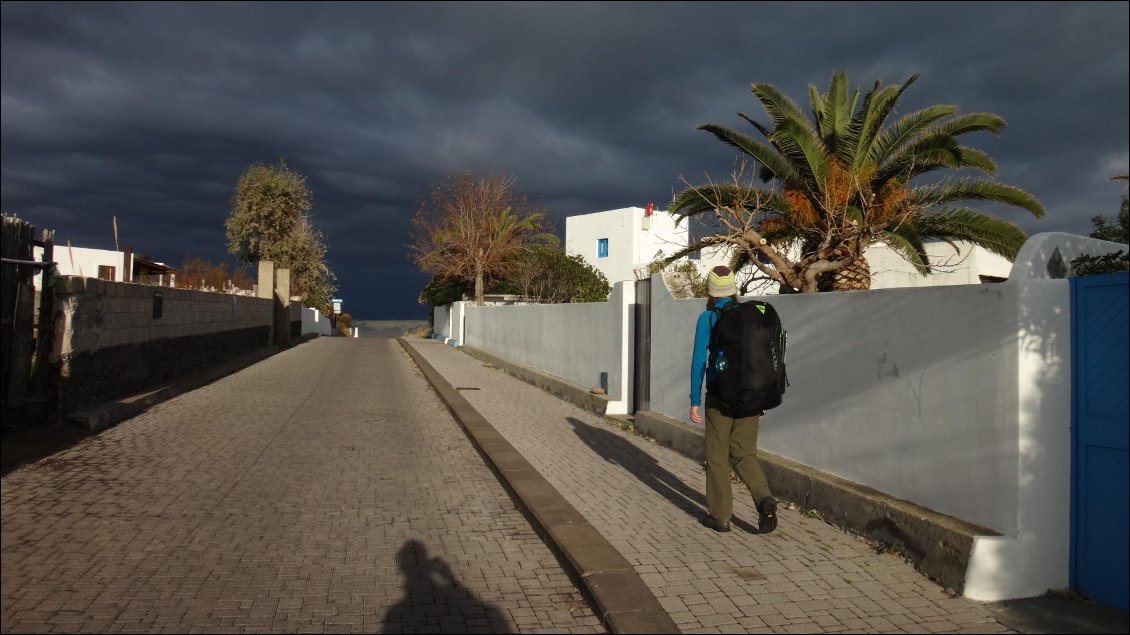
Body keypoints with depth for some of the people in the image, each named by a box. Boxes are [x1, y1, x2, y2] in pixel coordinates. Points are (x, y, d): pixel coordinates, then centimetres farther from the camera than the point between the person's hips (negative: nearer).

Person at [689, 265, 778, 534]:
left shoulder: (708, 318, -8)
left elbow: (699, 361, -11)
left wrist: (695, 401, -5)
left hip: (720, 397, -4)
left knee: (717, 455, 9)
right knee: (744, 453, 14)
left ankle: (720, 515, 16)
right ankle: (765, 499, -9)